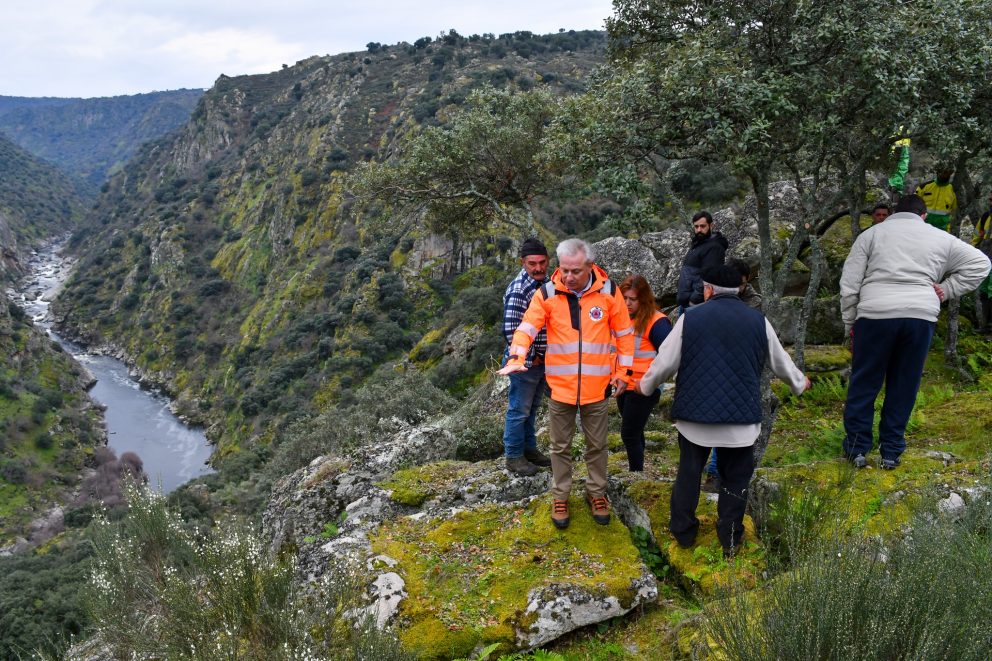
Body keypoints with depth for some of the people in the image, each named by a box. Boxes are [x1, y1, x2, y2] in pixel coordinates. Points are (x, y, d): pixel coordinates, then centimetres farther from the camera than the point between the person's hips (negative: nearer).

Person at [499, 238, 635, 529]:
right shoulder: (547, 293, -9)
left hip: (597, 386, 0)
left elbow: (625, 333, 1)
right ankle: (560, 496, 30)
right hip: (560, 386, 0)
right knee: (561, 446, 14)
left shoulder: (608, 291, -8)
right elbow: (527, 328, -12)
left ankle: (597, 493, 35)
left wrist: (623, 371, 1)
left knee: (597, 445, 16)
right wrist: (516, 357, -30)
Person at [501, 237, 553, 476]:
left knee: (532, 408, 21)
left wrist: (545, 355, 12)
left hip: (542, 360, 8)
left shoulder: (544, 282, 6)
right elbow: (511, 331, -26)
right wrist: (530, 358, -16)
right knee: (519, 411, 5)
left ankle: (529, 449, 35)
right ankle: (514, 457, 18)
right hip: (525, 363, -8)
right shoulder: (519, 290, -22)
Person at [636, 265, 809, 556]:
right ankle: (730, 539, 20)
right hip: (741, 418, 1)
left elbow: (666, 361, -2)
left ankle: (683, 531, 26)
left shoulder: (691, 317, -5)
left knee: (688, 473, 16)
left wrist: (646, 384, 17)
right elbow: (781, 363, 14)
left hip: (695, 413, 0)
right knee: (735, 478, 14)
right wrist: (799, 383, 35)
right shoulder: (758, 321, 1)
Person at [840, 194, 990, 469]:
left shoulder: (871, 233, 12)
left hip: (875, 315, -1)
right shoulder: (940, 238, 17)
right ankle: (891, 451, 18)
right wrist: (947, 289, 13)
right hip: (921, 317, 2)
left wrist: (850, 323, 12)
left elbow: (849, 284, 5)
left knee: (864, 384, 11)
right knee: (904, 387, 12)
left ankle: (857, 447, 16)